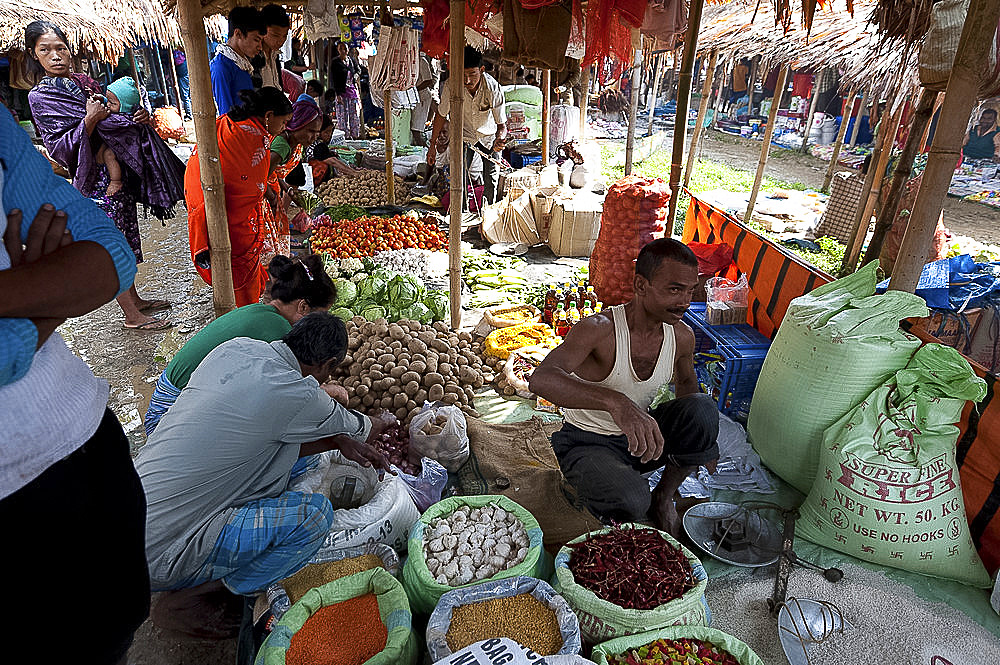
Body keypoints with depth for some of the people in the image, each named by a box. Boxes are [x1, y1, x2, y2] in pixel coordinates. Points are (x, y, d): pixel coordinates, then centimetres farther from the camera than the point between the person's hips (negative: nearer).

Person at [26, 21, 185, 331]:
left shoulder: (87, 83, 12)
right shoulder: (40, 97, -8)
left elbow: (117, 124, 20)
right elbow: (59, 149, -15)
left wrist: (142, 119, -1)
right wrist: (89, 121, -27)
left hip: (121, 174, 7)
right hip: (96, 181, -7)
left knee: (125, 238, 15)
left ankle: (136, 299, 29)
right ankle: (133, 316, 6)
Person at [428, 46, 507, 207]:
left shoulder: (493, 88, -31)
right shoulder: (452, 84, -27)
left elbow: (502, 125, -26)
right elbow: (441, 115, -10)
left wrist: (499, 140, -49)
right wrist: (432, 145, -7)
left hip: (489, 135, 0)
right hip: (465, 135, 1)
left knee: (491, 181, 1)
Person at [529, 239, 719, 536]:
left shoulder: (682, 337, -8)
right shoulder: (599, 329, -27)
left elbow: (686, 380, 16)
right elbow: (541, 379, -44)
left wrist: (699, 443, 0)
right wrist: (615, 402, -60)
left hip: (638, 438, 6)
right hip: (589, 443, -5)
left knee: (702, 408, -21)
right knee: (631, 503, -34)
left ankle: (663, 497, 1)